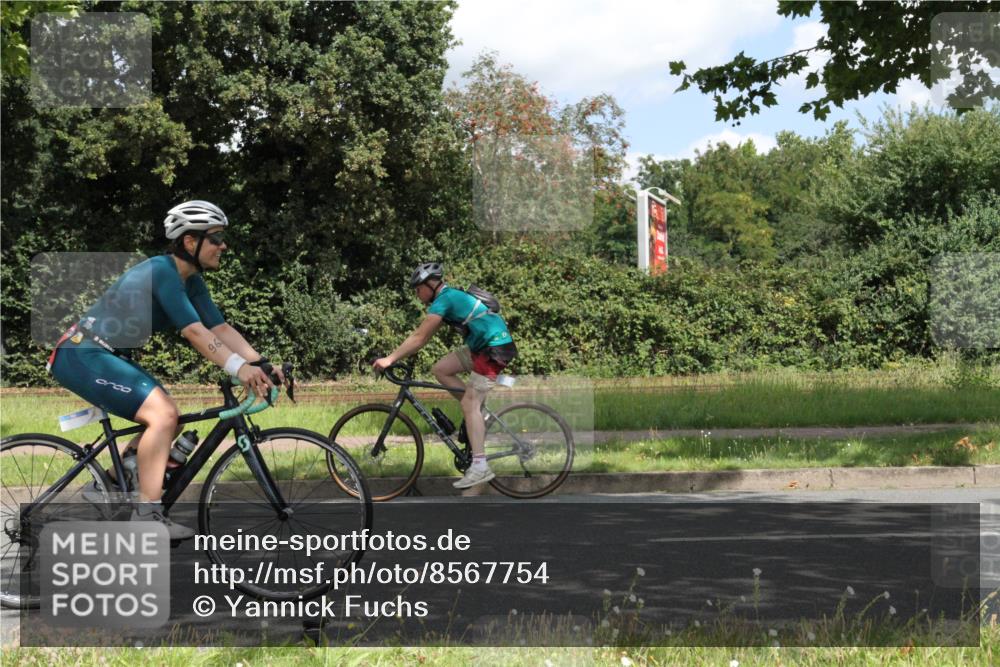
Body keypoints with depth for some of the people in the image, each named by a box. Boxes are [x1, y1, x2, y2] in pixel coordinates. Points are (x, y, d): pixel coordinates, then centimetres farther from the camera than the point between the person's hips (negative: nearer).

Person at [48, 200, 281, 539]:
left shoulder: (191, 281, 7)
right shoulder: (161, 271, -21)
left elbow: (221, 328, 1)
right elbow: (194, 332, -28)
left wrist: (260, 364, -11)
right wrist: (239, 368, -33)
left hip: (109, 356, 10)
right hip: (82, 355, -10)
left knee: (169, 420, 9)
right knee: (163, 414, -22)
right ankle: (147, 516, -21)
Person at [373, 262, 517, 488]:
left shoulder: (443, 300, -14)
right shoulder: (450, 296, 15)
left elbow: (419, 338, -18)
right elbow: (423, 337, 19)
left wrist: (390, 359, -17)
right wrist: (397, 356, 15)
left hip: (495, 349, -9)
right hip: (482, 346, 9)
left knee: (469, 403, -12)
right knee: (440, 369, 8)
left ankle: (480, 467, -15)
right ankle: (478, 414, 11)